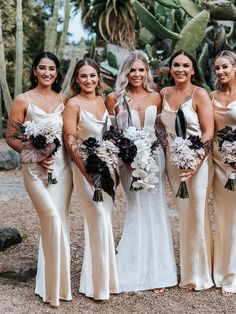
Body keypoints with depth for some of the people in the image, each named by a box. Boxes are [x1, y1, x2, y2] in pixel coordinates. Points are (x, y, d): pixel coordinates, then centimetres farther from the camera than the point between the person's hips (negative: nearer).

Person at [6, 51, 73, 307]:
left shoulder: (63, 99, 9)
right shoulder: (23, 100, -1)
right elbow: (11, 138, -1)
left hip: (62, 167, 4)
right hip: (35, 168, -3)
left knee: (57, 222, 7)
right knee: (52, 219, -15)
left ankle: (55, 282, 22)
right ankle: (54, 285, 0)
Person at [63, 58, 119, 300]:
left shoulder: (103, 102, 10)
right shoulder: (73, 104, -8)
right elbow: (70, 142, -13)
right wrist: (88, 173, -17)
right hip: (86, 169, -6)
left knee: (101, 223, 11)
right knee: (100, 223, -8)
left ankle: (98, 278, 26)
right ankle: (100, 284, 7)